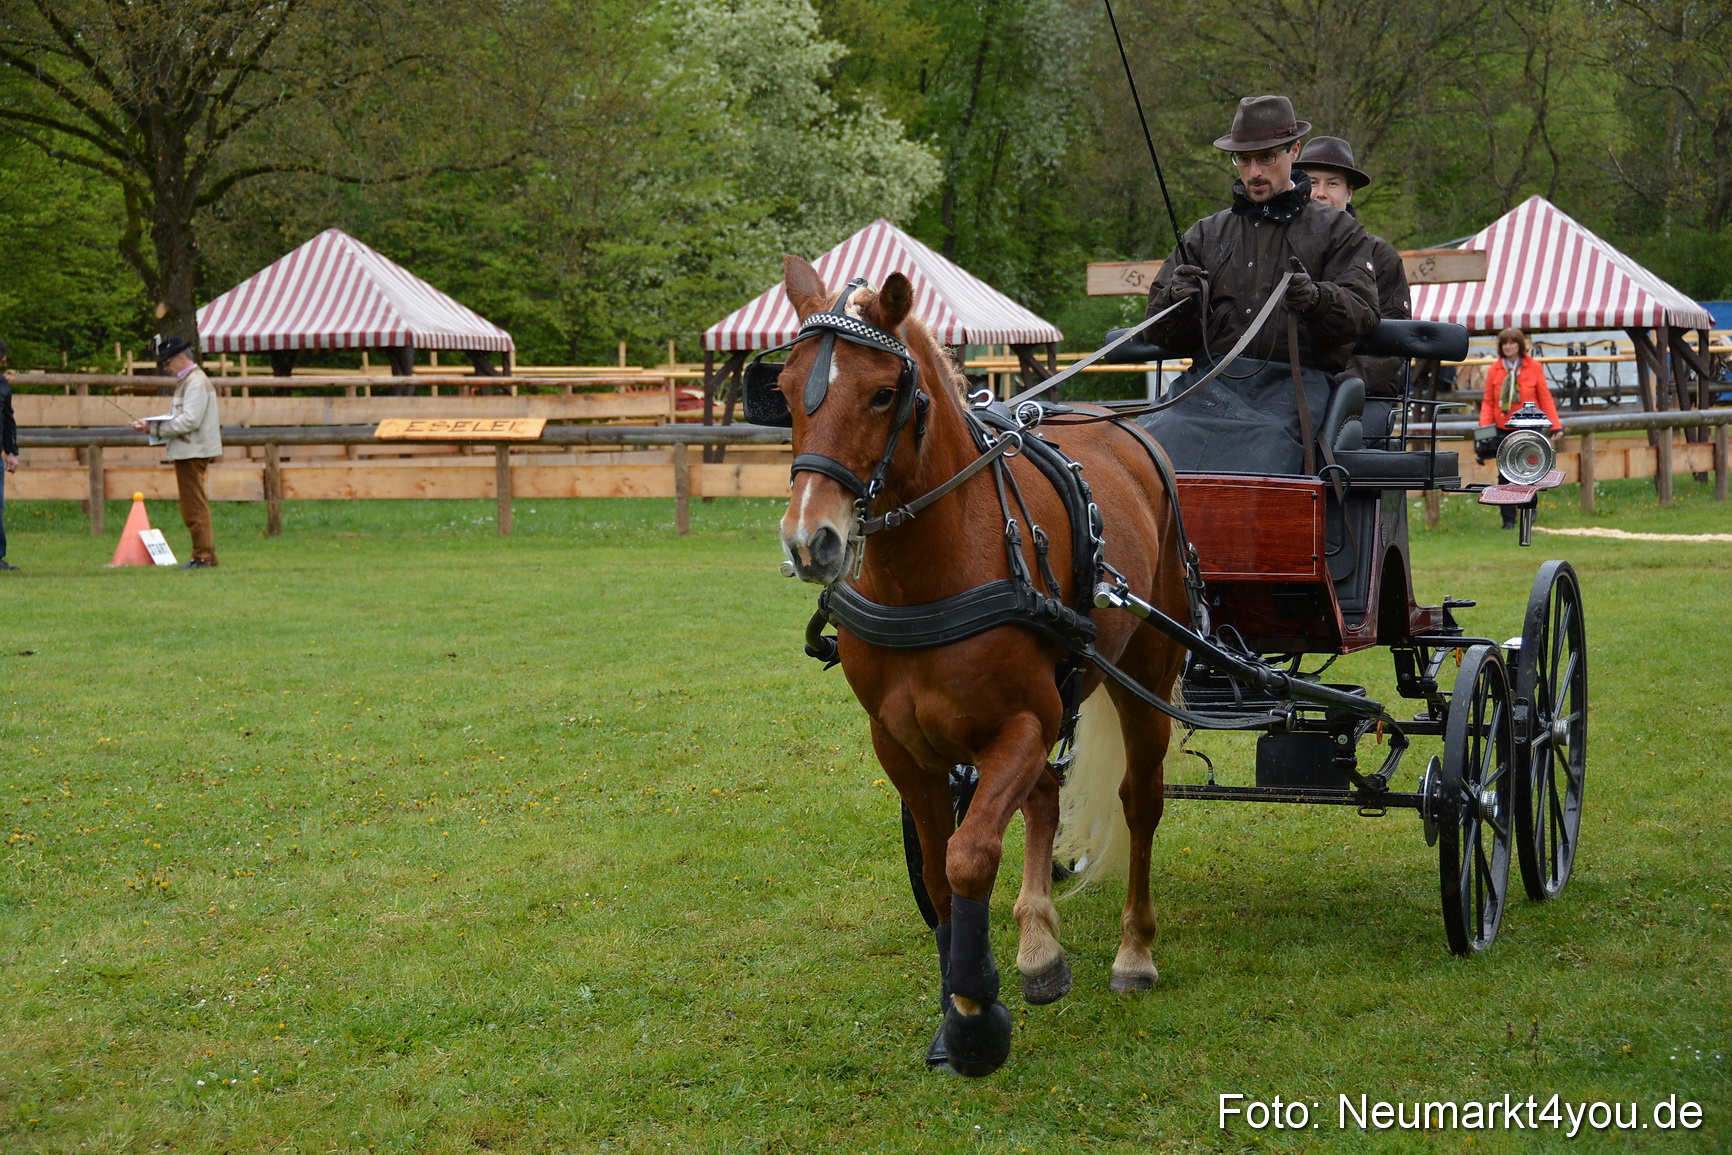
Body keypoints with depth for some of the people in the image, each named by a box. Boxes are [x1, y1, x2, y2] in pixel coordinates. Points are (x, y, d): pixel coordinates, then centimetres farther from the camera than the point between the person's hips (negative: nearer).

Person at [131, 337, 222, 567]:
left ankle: (203, 556, -6)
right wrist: (153, 424, 4)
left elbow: (190, 421, -21)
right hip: (187, 452, 11)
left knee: (195, 506, -8)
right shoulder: (186, 381, 20)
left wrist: (153, 428, -16)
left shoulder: (196, 382, -13)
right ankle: (204, 554, 17)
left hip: (193, 451, -11)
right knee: (192, 507, 13)